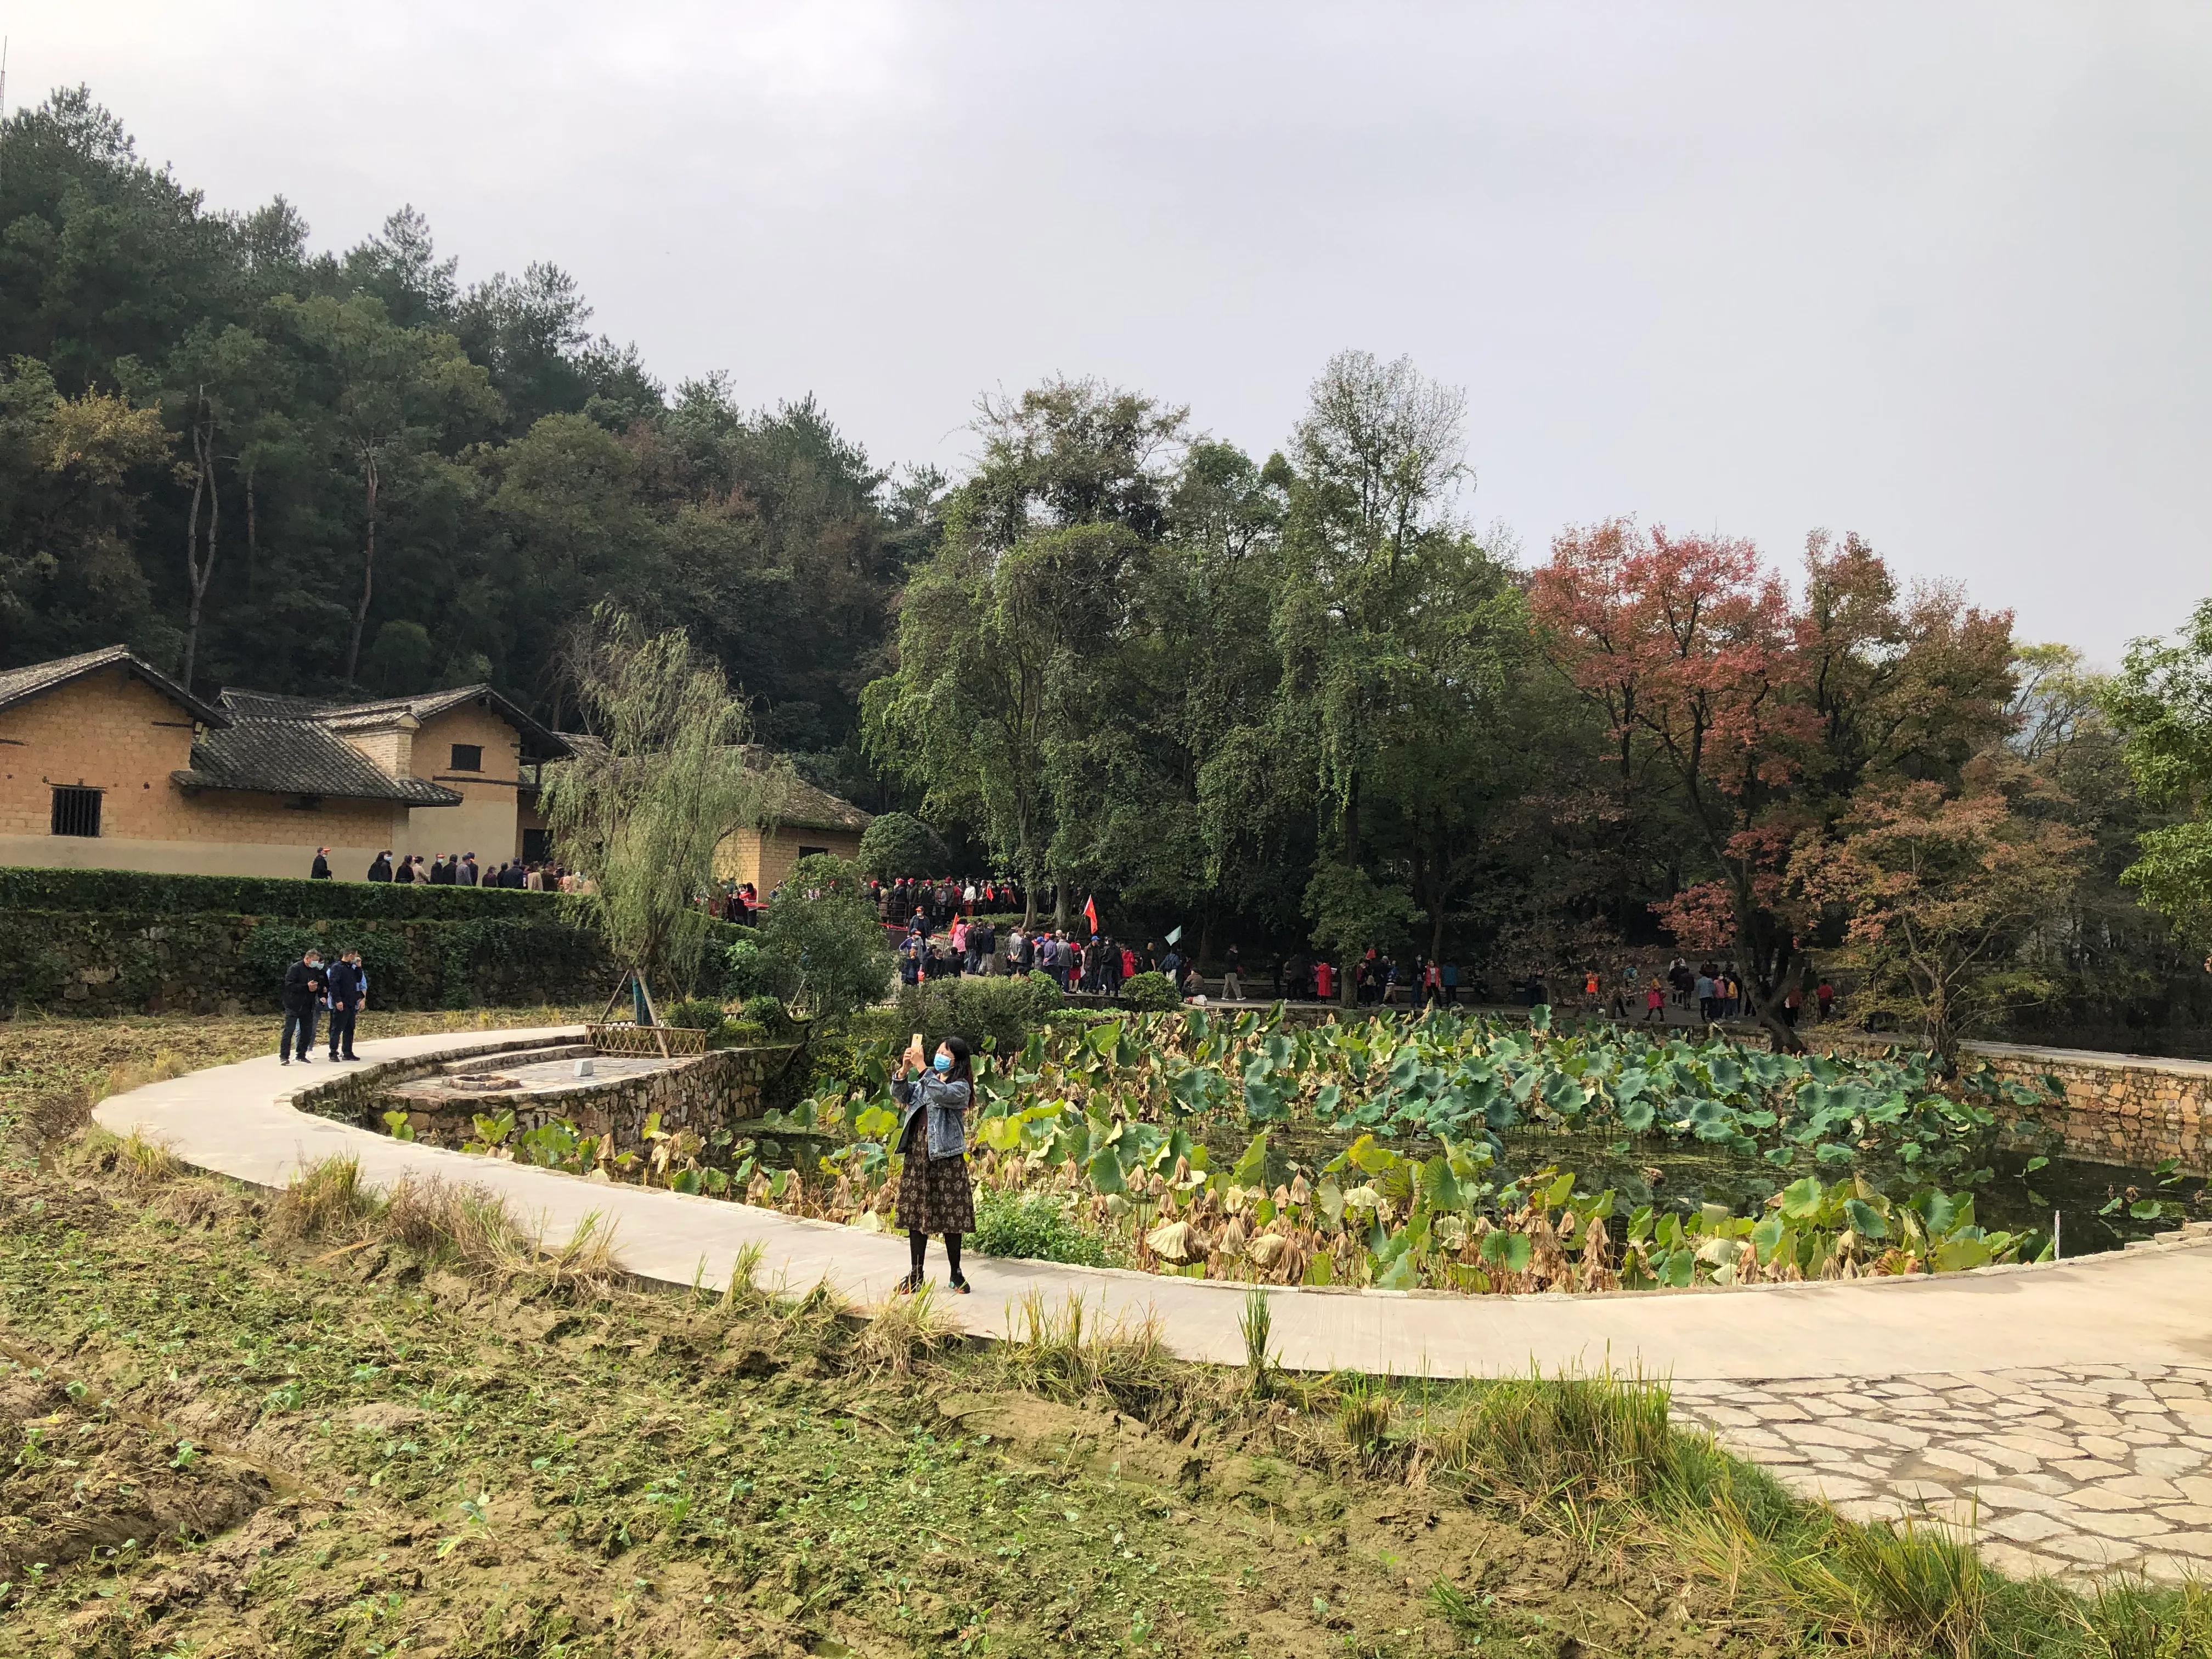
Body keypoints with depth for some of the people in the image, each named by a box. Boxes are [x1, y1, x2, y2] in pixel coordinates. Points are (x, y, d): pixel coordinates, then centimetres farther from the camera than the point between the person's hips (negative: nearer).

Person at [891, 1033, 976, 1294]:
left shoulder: (961, 1087, -5)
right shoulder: (925, 1081, 14)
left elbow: (941, 1094, -25)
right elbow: (899, 1095, 4)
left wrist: (920, 1066, -26)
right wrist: (905, 1069, -12)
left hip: (946, 1157, -6)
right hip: (917, 1155, 6)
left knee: (949, 1216, 0)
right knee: (916, 1215, 7)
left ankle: (956, 1274, 12)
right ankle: (916, 1275, 14)